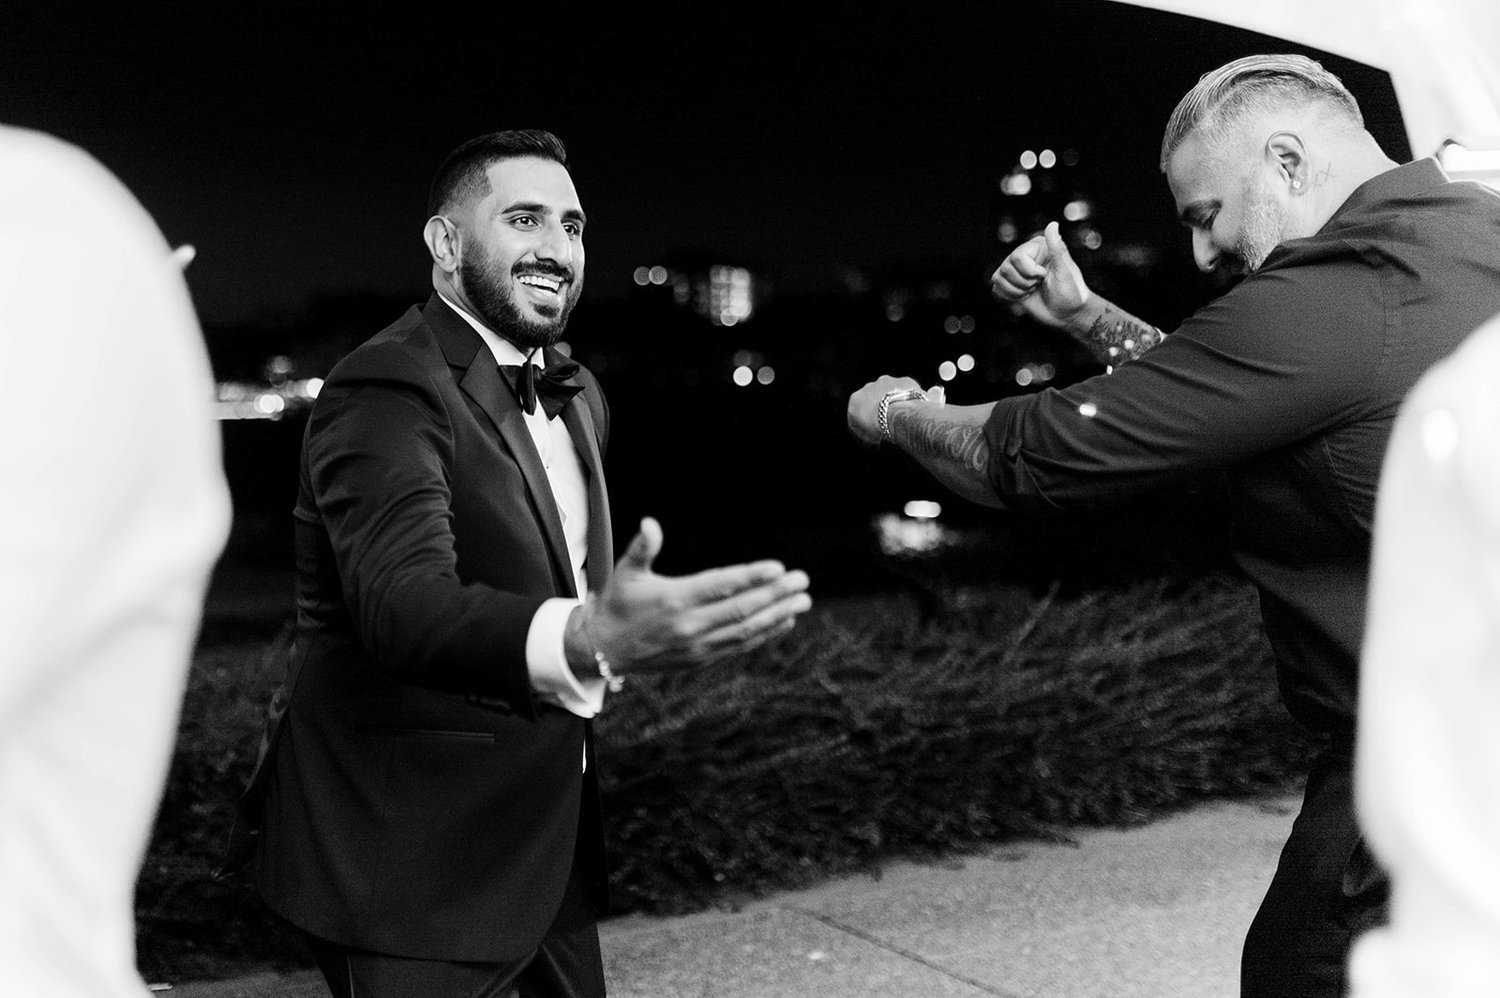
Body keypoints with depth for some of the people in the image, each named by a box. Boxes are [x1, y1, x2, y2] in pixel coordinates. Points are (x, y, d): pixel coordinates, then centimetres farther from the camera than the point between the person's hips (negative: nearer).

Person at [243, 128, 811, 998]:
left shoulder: (577, 394, 10)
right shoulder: (387, 391, -19)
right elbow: (403, 599, -37)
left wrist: (612, 627, 4)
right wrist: (590, 642, -53)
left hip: (549, 842, 8)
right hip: (414, 866, -8)